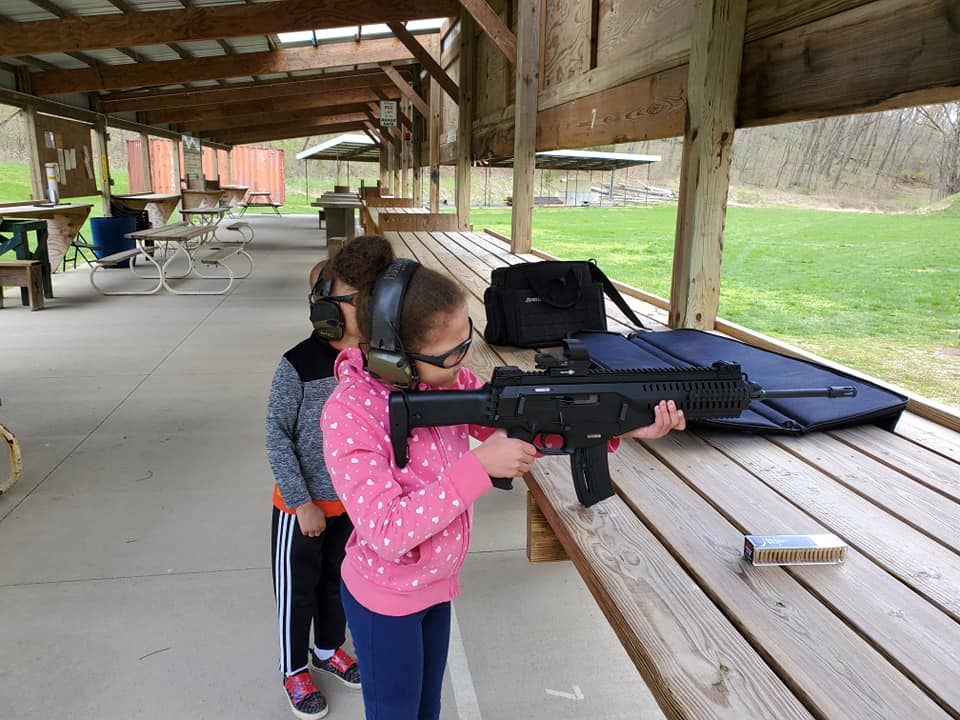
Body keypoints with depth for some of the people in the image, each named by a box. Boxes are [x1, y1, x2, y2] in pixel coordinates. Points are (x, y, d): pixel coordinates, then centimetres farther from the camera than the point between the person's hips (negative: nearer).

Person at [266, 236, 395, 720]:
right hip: (302, 504, -4)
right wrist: (302, 502, -15)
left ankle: (328, 649, 49)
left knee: (339, 579, 24)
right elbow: (277, 436, -16)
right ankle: (294, 669, 39)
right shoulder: (298, 365, -22)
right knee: (297, 588, 15)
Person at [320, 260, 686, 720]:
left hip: (437, 584, 6)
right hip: (385, 600, -6)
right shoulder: (349, 415, -30)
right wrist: (478, 467, -37)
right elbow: (386, 534, -32)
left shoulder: (447, 378, -12)